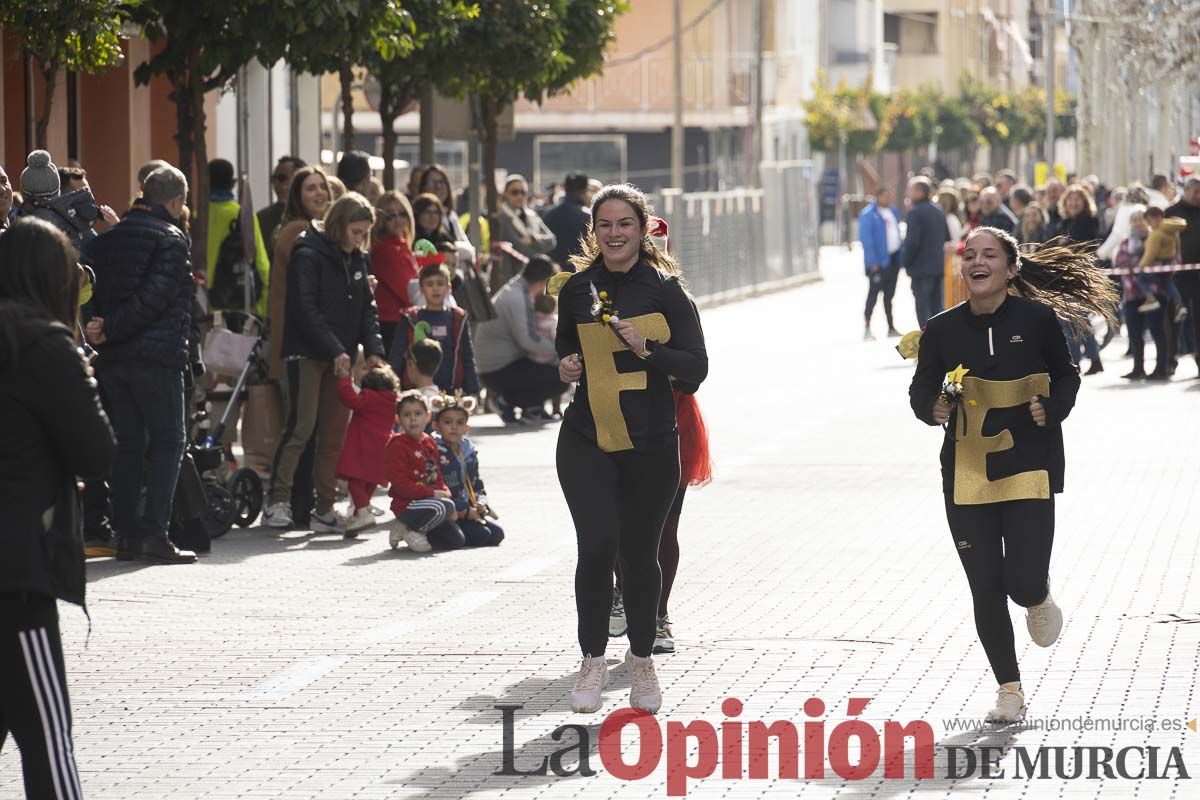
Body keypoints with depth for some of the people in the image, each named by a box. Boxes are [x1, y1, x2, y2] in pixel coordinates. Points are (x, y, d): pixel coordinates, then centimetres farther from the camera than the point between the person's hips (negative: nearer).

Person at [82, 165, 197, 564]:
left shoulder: (105, 239, 14)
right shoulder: (171, 239, -8)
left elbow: (91, 292, 7)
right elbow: (153, 297, -17)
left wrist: (105, 329, -1)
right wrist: (111, 330, -12)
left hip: (112, 359, 7)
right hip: (157, 356, -7)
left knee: (127, 444, 11)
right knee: (167, 443, -1)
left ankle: (126, 535, 10)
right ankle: (154, 534, -10)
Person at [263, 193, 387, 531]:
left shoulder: (356, 260, 14)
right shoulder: (308, 256, -9)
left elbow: (367, 309, 15)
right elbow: (305, 310, -16)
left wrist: (374, 349, 0)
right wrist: (335, 350, -19)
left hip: (340, 357, 7)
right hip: (307, 354, -7)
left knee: (335, 433, 5)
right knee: (301, 427, -12)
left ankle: (325, 509, 8)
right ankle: (278, 502, -10)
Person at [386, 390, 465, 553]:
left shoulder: (429, 443, 12)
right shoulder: (396, 446, -13)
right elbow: (401, 485, -20)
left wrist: (445, 492, -2)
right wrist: (434, 493, -20)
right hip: (406, 504, -8)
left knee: (457, 540, 2)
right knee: (443, 507, -35)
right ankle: (409, 530, -12)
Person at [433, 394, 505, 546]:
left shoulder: (468, 450, 13)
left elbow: (477, 483, 22)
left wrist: (481, 503, -1)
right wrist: (465, 511, -17)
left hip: (468, 510, 8)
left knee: (497, 533, -4)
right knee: (481, 534, -23)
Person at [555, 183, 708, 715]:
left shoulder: (665, 289, -3)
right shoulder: (578, 289, 6)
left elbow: (696, 368, -6)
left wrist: (647, 349, -21)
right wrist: (566, 366, 3)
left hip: (651, 445, -1)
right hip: (587, 440, 1)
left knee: (639, 553, 7)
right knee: (597, 544, -15)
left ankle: (641, 660, 28)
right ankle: (592, 658, 0)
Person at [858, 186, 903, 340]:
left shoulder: (892, 211, 12)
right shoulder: (868, 215, -11)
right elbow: (866, 240, -15)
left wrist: (901, 255, 11)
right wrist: (873, 262, -20)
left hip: (893, 258, 7)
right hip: (878, 261, -7)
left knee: (889, 294, 12)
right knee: (874, 292, -7)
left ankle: (891, 327, 18)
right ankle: (867, 328, -4)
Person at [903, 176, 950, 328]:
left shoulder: (915, 213, -14)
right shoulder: (938, 211, 11)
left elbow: (912, 241, -19)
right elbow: (947, 237, 16)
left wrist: (907, 263, -8)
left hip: (921, 267, -8)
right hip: (938, 266, 8)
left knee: (923, 307, -4)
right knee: (936, 305, 13)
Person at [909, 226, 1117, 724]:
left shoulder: (1037, 319, -4)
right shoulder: (942, 331, -1)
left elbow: (1065, 376, 9)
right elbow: (921, 391, 9)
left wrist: (1052, 409, -10)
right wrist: (935, 408, -12)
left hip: (1029, 465, -2)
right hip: (966, 473, 2)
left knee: (1024, 582, -10)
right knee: (986, 590, 3)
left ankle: (1038, 598, 29)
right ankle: (1009, 691, 18)